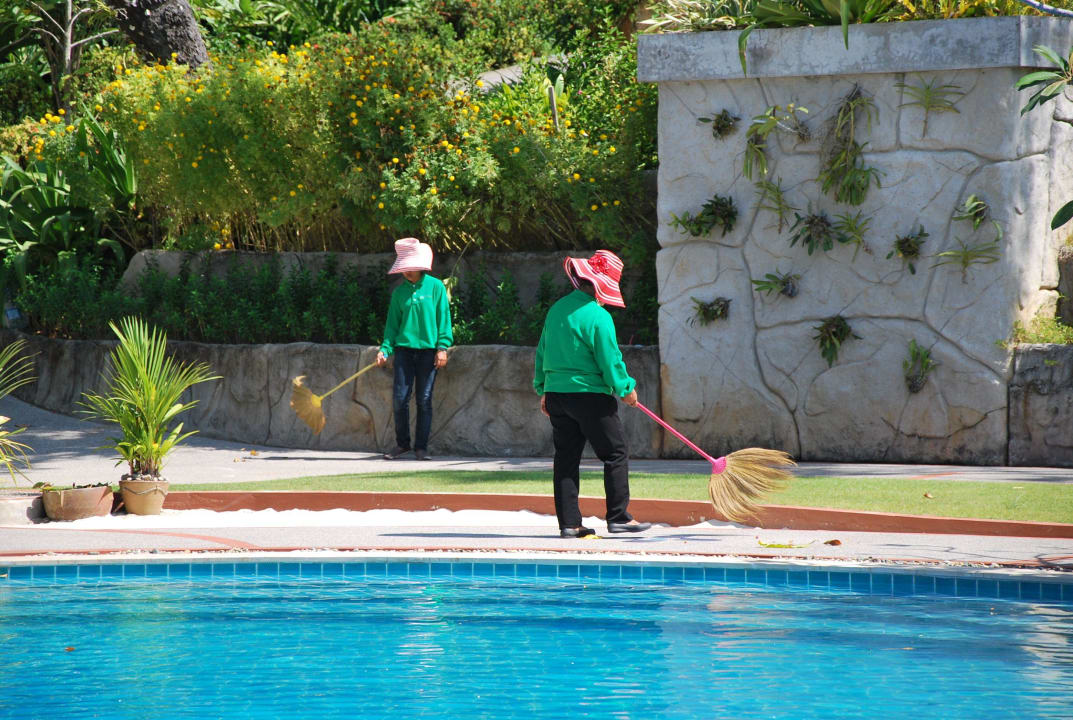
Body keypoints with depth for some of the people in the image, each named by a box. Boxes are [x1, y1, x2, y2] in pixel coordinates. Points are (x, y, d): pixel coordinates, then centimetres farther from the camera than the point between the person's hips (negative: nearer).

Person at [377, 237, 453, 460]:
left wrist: (443, 347, -6)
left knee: (424, 399, 0)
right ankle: (402, 443, 11)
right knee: (400, 398, -3)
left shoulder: (436, 287, 2)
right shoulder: (399, 292, 9)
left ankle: (421, 446, 8)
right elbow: (393, 324, 12)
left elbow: (443, 319, 2)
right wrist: (385, 349, 0)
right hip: (404, 348, 2)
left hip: (428, 350, -2)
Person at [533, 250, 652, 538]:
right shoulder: (598, 317, -15)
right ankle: (618, 517, 1)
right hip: (590, 394, -7)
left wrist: (543, 389, 24)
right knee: (615, 454, 3)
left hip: (556, 393, 7)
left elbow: (543, 351, 16)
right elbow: (610, 360, -13)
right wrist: (626, 388, 2)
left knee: (566, 458, 8)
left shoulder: (557, 309, 9)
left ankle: (569, 522, 6)